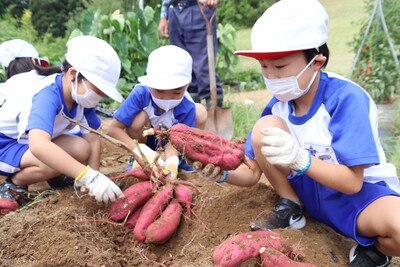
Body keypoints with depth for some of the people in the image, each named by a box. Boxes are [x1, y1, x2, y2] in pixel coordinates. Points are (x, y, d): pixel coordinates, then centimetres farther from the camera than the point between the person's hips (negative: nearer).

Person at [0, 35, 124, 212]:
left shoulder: (81, 95, -11)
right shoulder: (47, 96, -35)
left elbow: (93, 139, -12)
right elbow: (38, 145, -52)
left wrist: (94, 178, -22)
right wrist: (90, 177, -58)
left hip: (29, 141, 7)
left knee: (82, 149, -14)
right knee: (53, 162, -32)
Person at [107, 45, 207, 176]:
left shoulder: (187, 107, -30)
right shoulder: (140, 93, -33)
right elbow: (113, 129, -32)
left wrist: (171, 162, -51)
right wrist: (140, 150, -45)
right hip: (143, 137, -1)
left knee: (200, 112, -21)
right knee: (140, 117, -34)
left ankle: (180, 158, -2)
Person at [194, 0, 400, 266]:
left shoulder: (347, 99, -24)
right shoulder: (279, 104, -9)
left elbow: (352, 182, -26)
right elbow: (252, 172, -5)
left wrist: (300, 158, -42)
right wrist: (223, 172, -28)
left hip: (361, 194, -3)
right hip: (309, 189, 4)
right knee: (266, 126, -19)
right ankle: (290, 208, 0)